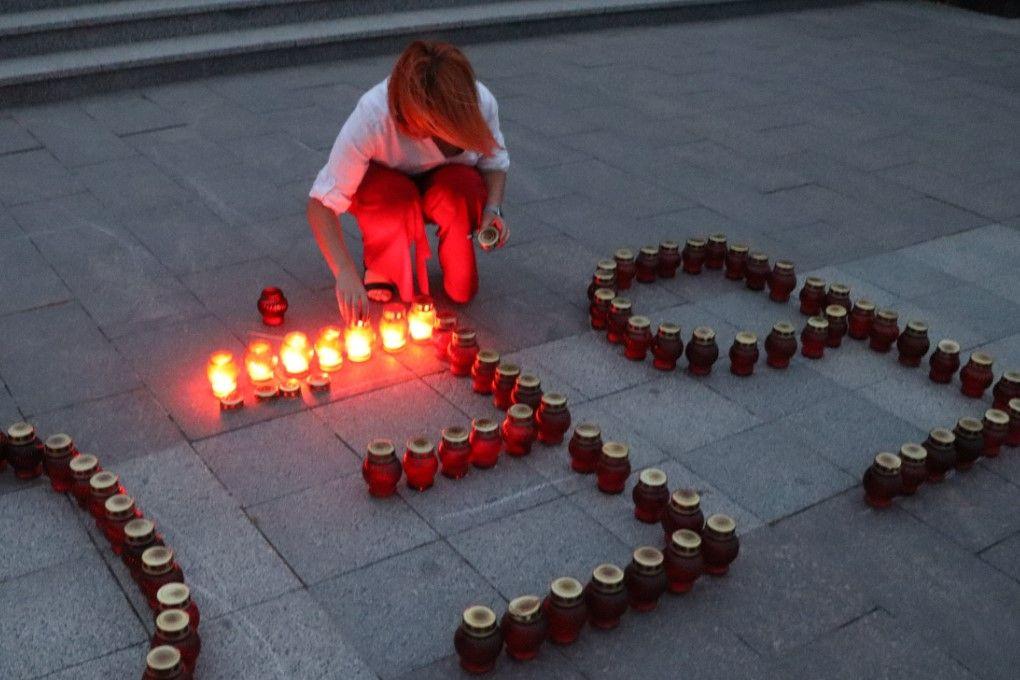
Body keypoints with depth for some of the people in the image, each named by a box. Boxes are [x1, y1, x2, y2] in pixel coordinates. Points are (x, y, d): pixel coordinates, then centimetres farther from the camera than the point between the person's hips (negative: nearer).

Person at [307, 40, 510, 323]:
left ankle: (458, 277, -5)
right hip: (381, 185, -2)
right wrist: (345, 271, -47)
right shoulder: (372, 116, -36)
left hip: (444, 186, 2)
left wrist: (492, 209, -26)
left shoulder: (481, 102, -27)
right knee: (393, 195, -37)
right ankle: (382, 268, -5)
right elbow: (322, 201, -35)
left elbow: (494, 161, -7)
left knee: (465, 185, -33)